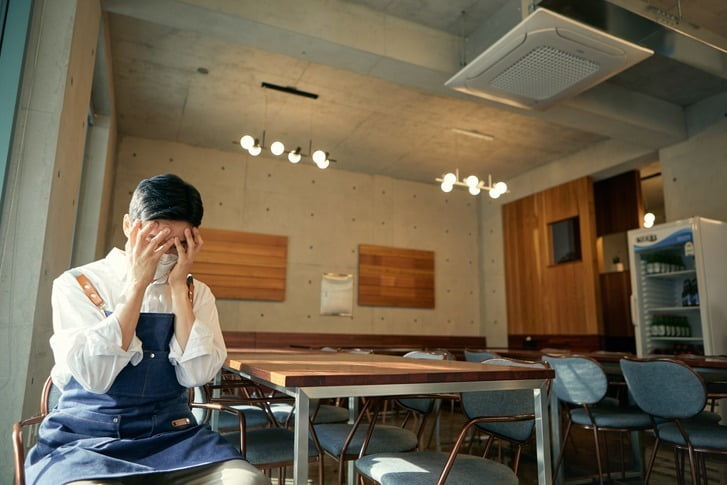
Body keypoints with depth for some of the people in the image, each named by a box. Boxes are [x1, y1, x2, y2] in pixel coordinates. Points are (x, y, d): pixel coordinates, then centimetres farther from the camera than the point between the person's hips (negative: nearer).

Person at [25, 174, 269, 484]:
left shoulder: (195, 293, 5)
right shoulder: (76, 285, -3)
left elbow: (195, 375, -9)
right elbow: (95, 376, -16)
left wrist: (178, 286, -12)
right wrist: (137, 284, -15)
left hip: (172, 435, 3)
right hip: (87, 438, -3)